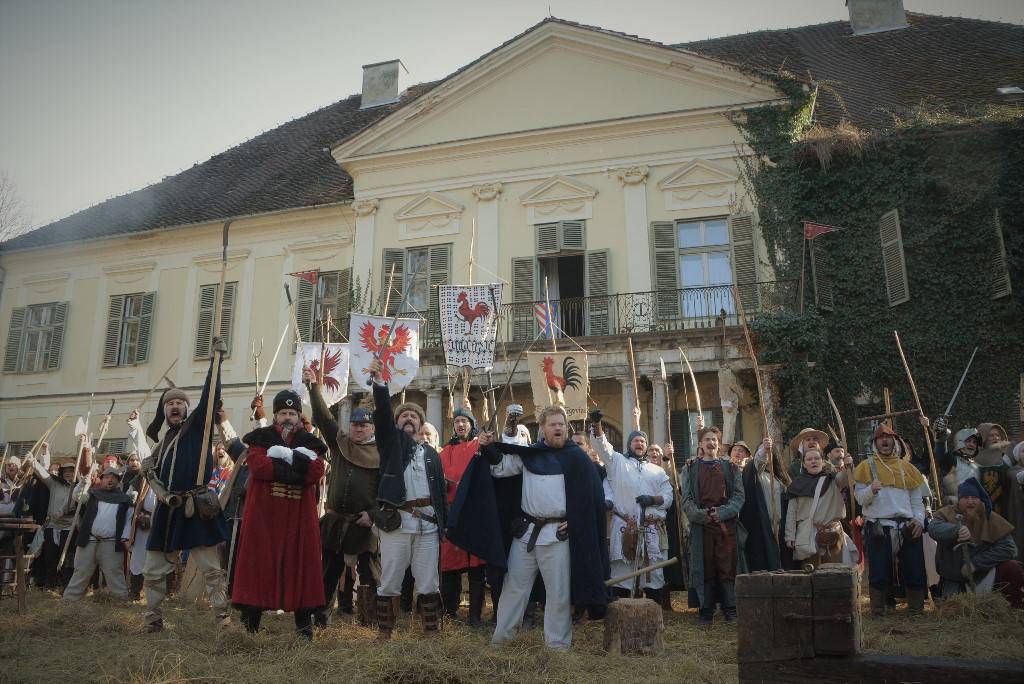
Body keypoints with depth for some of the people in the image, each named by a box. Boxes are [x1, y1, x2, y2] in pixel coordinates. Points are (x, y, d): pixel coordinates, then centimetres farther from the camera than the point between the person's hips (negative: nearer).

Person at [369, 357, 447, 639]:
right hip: (396, 519, -2)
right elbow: (382, 413, -8)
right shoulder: (391, 442, 9)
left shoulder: (431, 453, 16)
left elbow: (441, 489, 13)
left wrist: (443, 523, 5)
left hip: (427, 522, 2)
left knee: (428, 584, 6)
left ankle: (432, 632, 13)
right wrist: (378, 382, -22)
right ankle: (384, 634, 12)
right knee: (389, 583, 2)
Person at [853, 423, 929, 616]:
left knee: (914, 571, 3)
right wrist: (871, 490, -20)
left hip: (907, 528, 3)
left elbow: (917, 499, 13)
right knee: (879, 572, -3)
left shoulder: (907, 467, 16)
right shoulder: (867, 466, 6)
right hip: (878, 527, -3)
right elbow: (860, 499, 0)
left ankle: (916, 608, 17)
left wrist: (919, 519, -3)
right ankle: (878, 610, 7)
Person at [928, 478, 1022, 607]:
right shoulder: (947, 513, -9)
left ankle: (1017, 607, 1)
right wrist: (956, 530, -51)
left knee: (1014, 568, -22)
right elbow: (933, 528, -30)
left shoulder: (991, 519, -5)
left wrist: (976, 563, -21)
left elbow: (1008, 548, -13)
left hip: (985, 572, 1)